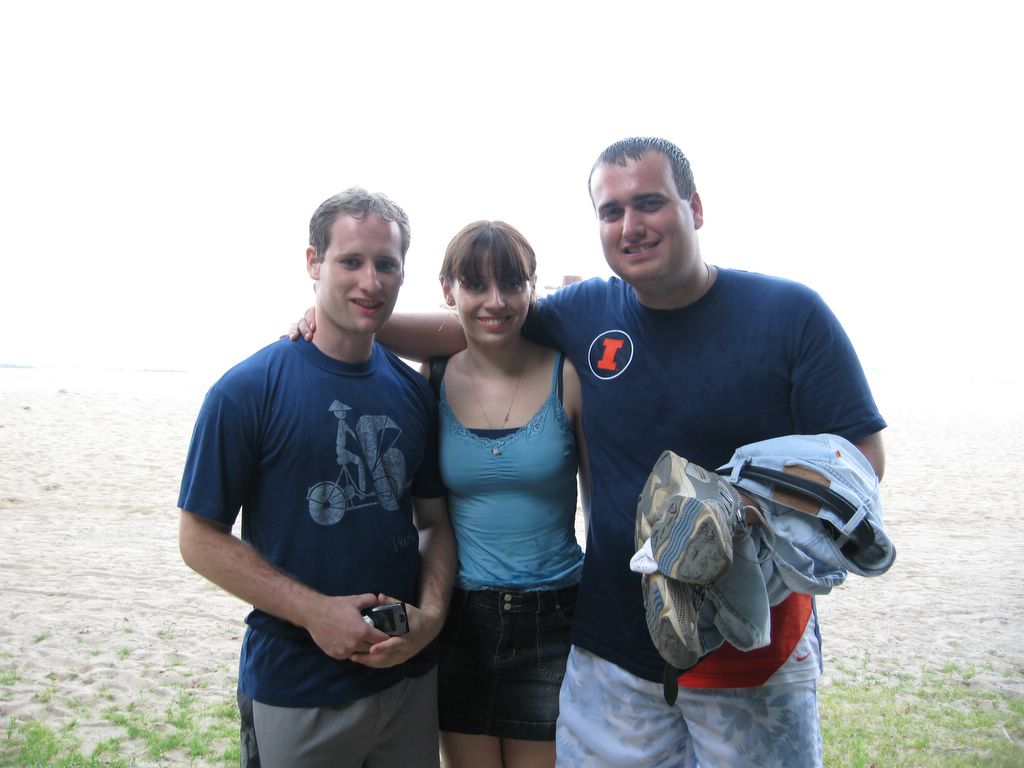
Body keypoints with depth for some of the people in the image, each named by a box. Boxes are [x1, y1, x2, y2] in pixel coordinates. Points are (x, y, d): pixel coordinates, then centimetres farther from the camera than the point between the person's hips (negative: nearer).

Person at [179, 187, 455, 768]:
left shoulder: (415, 392, 1)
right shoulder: (248, 390, -12)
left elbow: (435, 520, 6)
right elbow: (202, 537, -9)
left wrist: (430, 613, -10)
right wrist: (315, 611, -17)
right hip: (294, 685, -4)